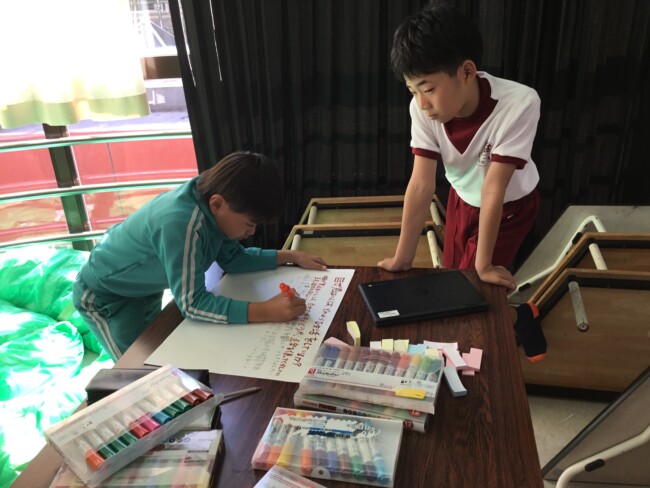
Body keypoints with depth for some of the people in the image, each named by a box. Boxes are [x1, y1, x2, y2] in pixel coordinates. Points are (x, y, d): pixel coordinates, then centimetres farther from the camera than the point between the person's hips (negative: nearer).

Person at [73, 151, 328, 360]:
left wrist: (291, 256, -14)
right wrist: (266, 311, -49)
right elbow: (192, 303, -40)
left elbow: (232, 258, -5)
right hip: (104, 296, -8)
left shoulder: (212, 207, -18)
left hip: (146, 289, 8)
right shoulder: (180, 224, -42)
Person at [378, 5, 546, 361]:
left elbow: (493, 188, -34)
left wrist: (483, 265, -24)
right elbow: (421, 183, -26)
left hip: (509, 206, -4)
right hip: (462, 199, 4)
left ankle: (520, 317, 28)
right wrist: (402, 258, -25)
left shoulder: (518, 104, -38)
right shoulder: (423, 109, -28)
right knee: (452, 274, 15)